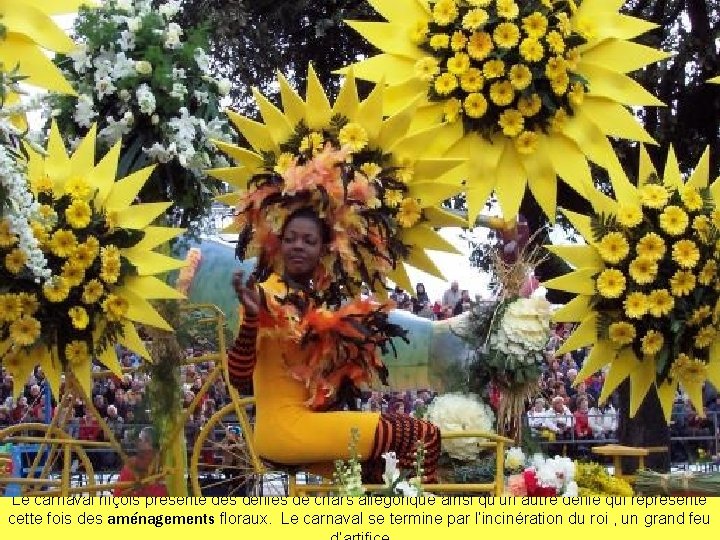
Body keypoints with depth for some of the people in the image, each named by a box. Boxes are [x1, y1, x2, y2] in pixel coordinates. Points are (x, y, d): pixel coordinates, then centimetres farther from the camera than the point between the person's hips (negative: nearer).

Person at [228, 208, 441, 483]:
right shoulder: (265, 295, -12)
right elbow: (238, 377, -20)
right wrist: (251, 316, -34)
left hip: (309, 417, 9)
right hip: (285, 427, -9)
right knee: (423, 436, -9)